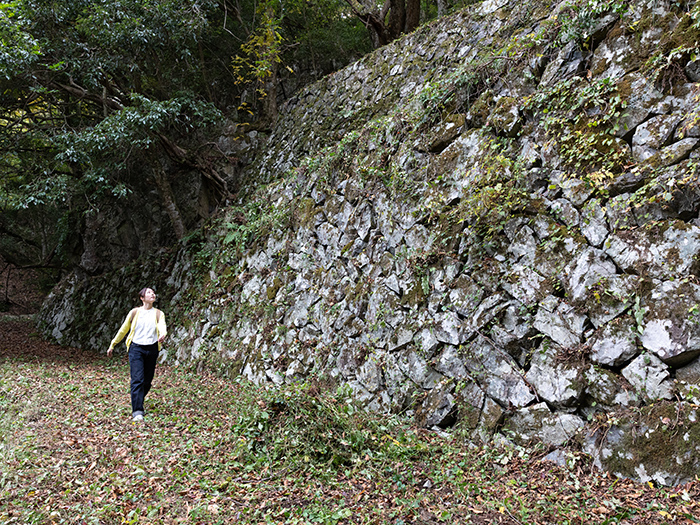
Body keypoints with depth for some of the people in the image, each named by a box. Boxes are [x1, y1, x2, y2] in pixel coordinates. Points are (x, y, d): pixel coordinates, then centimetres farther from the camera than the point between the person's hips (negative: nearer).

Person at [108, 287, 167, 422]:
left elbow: (162, 326, -12)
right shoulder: (134, 312, 7)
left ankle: (138, 404, 31)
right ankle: (137, 412, -17)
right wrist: (112, 345, 17)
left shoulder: (158, 314, 8)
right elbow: (123, 330, 15)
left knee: (147, 381, 7)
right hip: (136, 348, -2)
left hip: (152, 349, 2)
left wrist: (162, 335, -35)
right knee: (137, 380, -13)